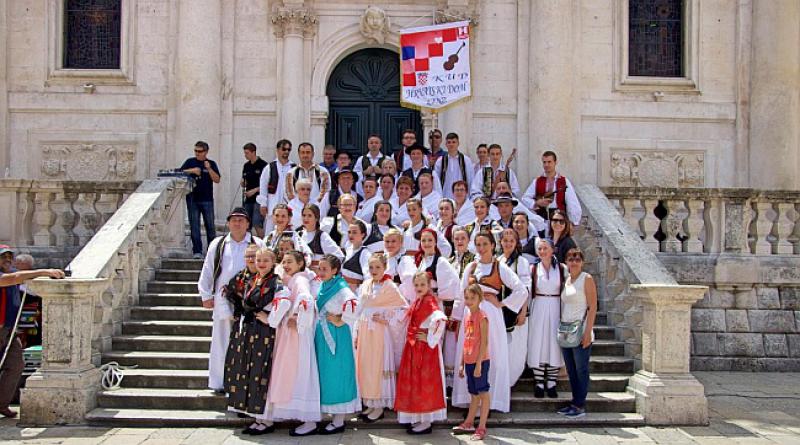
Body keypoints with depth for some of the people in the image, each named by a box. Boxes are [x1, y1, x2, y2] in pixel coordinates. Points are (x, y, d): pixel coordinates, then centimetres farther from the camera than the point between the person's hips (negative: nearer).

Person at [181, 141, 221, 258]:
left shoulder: (211, 164, 6)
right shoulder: (190, 162, 8)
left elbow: (217, 180, -3)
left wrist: (209, 169, -15)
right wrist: (192, 170, -14)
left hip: (207, 200, 0)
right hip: (192, 199, 0)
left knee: (210, 226, 4)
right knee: (194, 226, 1)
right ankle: (197, 251, 6)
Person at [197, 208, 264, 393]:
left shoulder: (258, 244, 7)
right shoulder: (218, 244, 12)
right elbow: (207, 271, 13)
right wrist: (206, 295, 8)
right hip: (223, 300, 1)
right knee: (222, 341, 3)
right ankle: (220, 382, 12)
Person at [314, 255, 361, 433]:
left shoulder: (340, 288, -16)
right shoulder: (322, 287, 10)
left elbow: (354, 304, -33)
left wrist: (341, 321, -22)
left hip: (336, 338, -9)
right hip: (322, 337, 9)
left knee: (336, 374, -2)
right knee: (325, 374, 13)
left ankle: (338, 421, 7)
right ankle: (331, 415, 24)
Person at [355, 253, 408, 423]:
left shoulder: (390, 287, -8)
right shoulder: (365, 285, 9)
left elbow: (404, 307, -8)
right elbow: (360, 310, 14)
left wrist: (388, 321, -13)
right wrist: (357, 332, 10)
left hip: (380, 333, -6)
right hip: (365, 332, 6)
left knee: (379, 367, -2)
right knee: (364, 366, 8)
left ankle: (380, 406, 8)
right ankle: (370, 404, 19)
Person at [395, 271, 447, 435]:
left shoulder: (430, 303, -14)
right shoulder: (416, 303, 11)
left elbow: (440, 319, -30)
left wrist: (430, 338, -23)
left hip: (426, 349, -9)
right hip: (413, 349, 9)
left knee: (425, 382, -3)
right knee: (414, 382, 13)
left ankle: (426, 423, 4)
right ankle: (418, 418, 24)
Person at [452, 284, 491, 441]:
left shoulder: (482, 317, -11)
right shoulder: (468, 317, 12)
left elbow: (484, 342, -15)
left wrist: (478, 364, -19)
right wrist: (462, 364, 15)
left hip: (480, 361, -7)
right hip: (469, 361, 7)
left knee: (483, 392, 0)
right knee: (474, 393, 17)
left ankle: (482, 428, 4)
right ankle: (469, 424, 27)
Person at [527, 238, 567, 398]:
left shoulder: (561, 268, 2)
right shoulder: (533, 269, 2)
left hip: (556, 309, 0)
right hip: (539, 309, 0)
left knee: (554, 345, 3)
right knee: (538, 345, 1)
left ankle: (551, 384, 12)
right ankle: (539, 384, 10)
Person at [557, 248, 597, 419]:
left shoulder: (586, 279, -5)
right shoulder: (565, 280, 14)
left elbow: (592, 307, -10)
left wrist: (588, 332, -16)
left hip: (581, 332, -7)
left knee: (581, 369, -1)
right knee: (570, 369, 10)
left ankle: (580, 406, 5)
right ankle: (575, 403, 19)